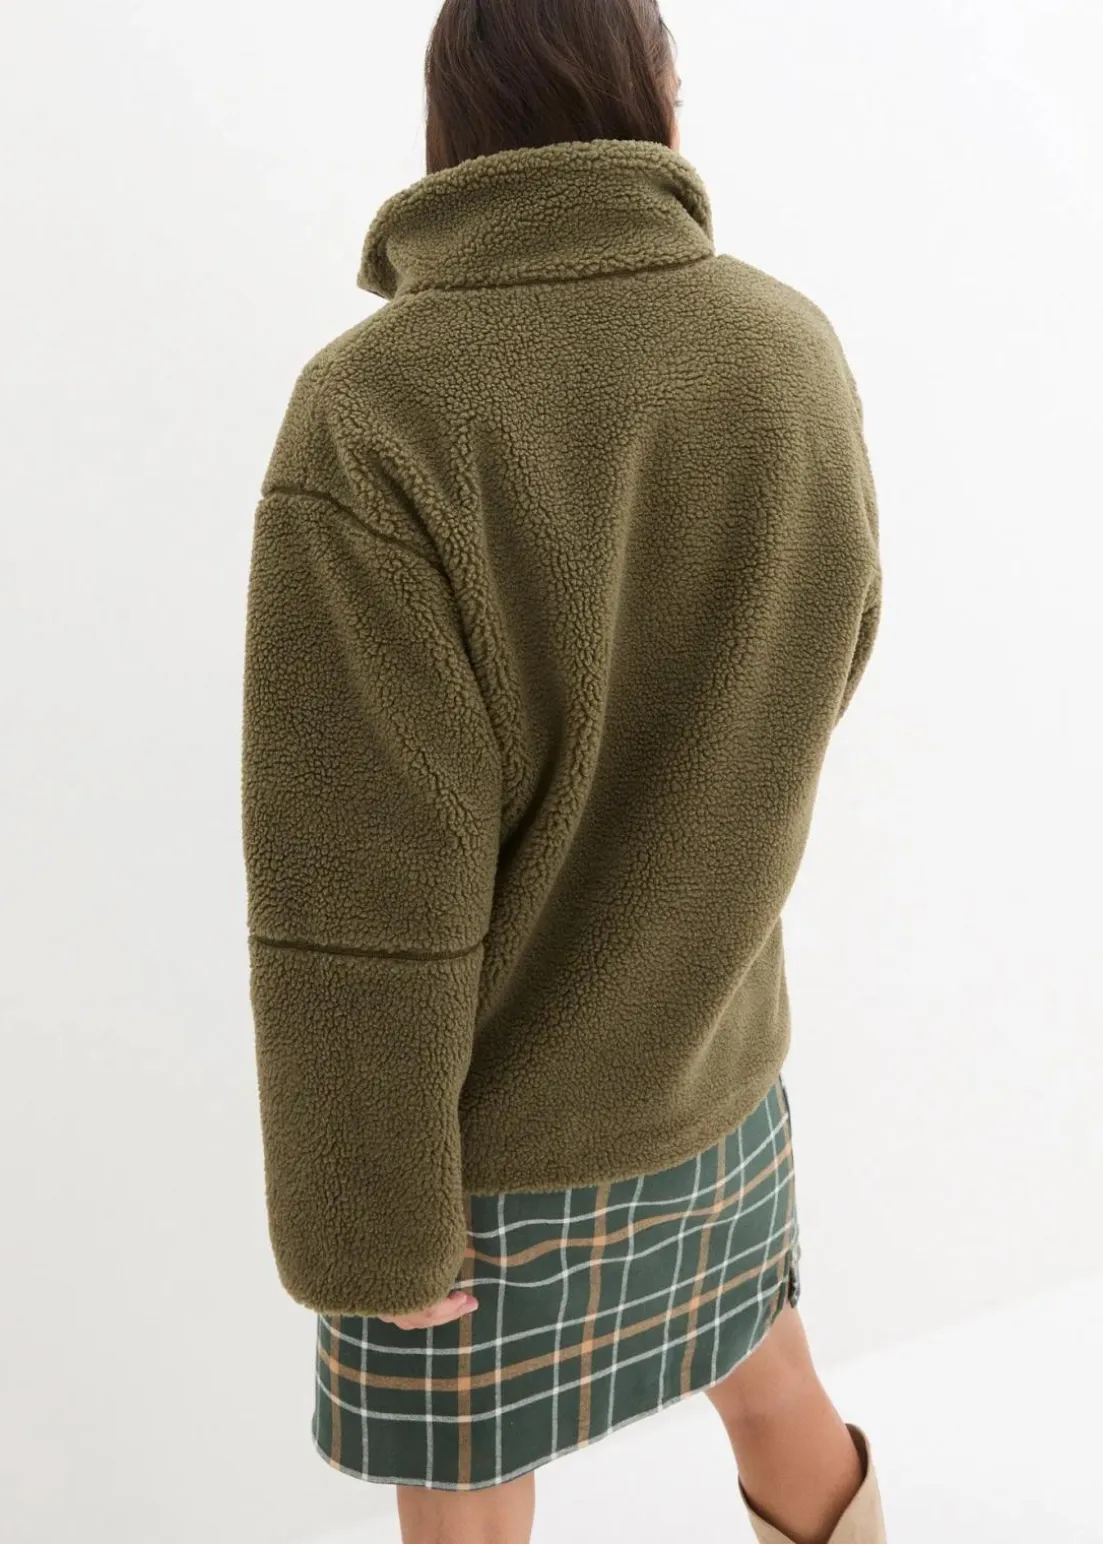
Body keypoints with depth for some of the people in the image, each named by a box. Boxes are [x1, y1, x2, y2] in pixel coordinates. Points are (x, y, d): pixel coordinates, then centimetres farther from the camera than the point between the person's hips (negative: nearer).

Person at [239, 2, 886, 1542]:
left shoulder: (373, 417, -28)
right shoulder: (798, 357, -11)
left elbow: (363, 899, -26)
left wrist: (370, 1227, -13)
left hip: (483, 1121, -4)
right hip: (711, 1050, 5)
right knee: (768, 1380, 31)